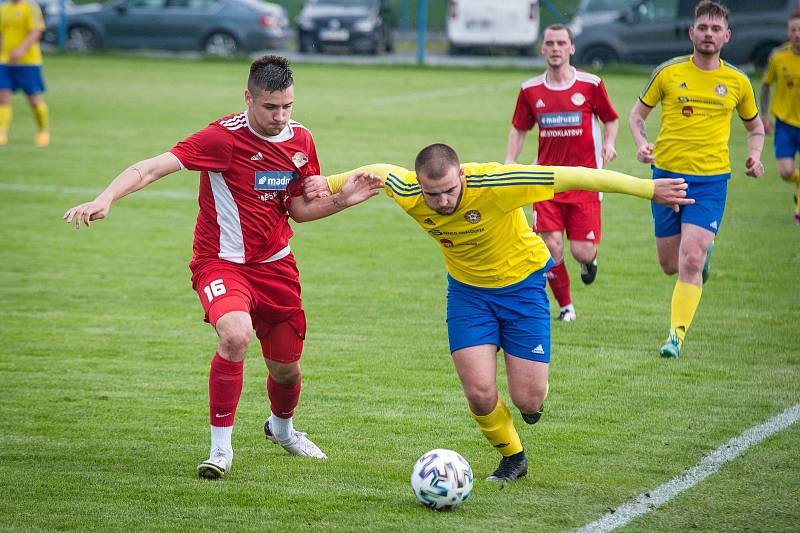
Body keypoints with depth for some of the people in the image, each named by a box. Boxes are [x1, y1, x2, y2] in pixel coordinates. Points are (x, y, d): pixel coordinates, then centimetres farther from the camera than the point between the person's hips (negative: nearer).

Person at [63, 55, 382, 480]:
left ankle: (282, 428, 48)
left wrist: (342, 200, -6)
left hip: (275, 264, 6)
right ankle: (221, 448, -17)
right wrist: (105, 199, -41)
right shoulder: (224, 137, -19)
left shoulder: (300, 141, 1)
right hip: (221, 262, -5)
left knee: (286, 367, 12)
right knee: (236, 335, -33)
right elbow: (150, 168, -26)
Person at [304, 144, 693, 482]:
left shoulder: (493, 184, -35)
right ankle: (512, 458, 20)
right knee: (479, 394, -10)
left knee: (527, 400, -5)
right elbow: (378, 170, 1)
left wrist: (647, 188, -31)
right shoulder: (409, 195, -24)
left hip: (522, 283, -3)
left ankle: (533, 395, 36)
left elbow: (572, 177, -32)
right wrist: (329, 184, 6)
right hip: (467, 290, 3)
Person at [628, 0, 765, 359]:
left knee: (691, 261, -16)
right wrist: (641, 143, -9)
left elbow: (755, 126, 19)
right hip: (667, 173, 1)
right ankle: (705, 249, 46)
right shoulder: (668, 73, -1)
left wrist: (754, 155, -1)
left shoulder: (738, 82, 3)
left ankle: (676, 336, -10)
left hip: (710, 180, -1)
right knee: (670, 265, 10)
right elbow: (638, 113, 10)